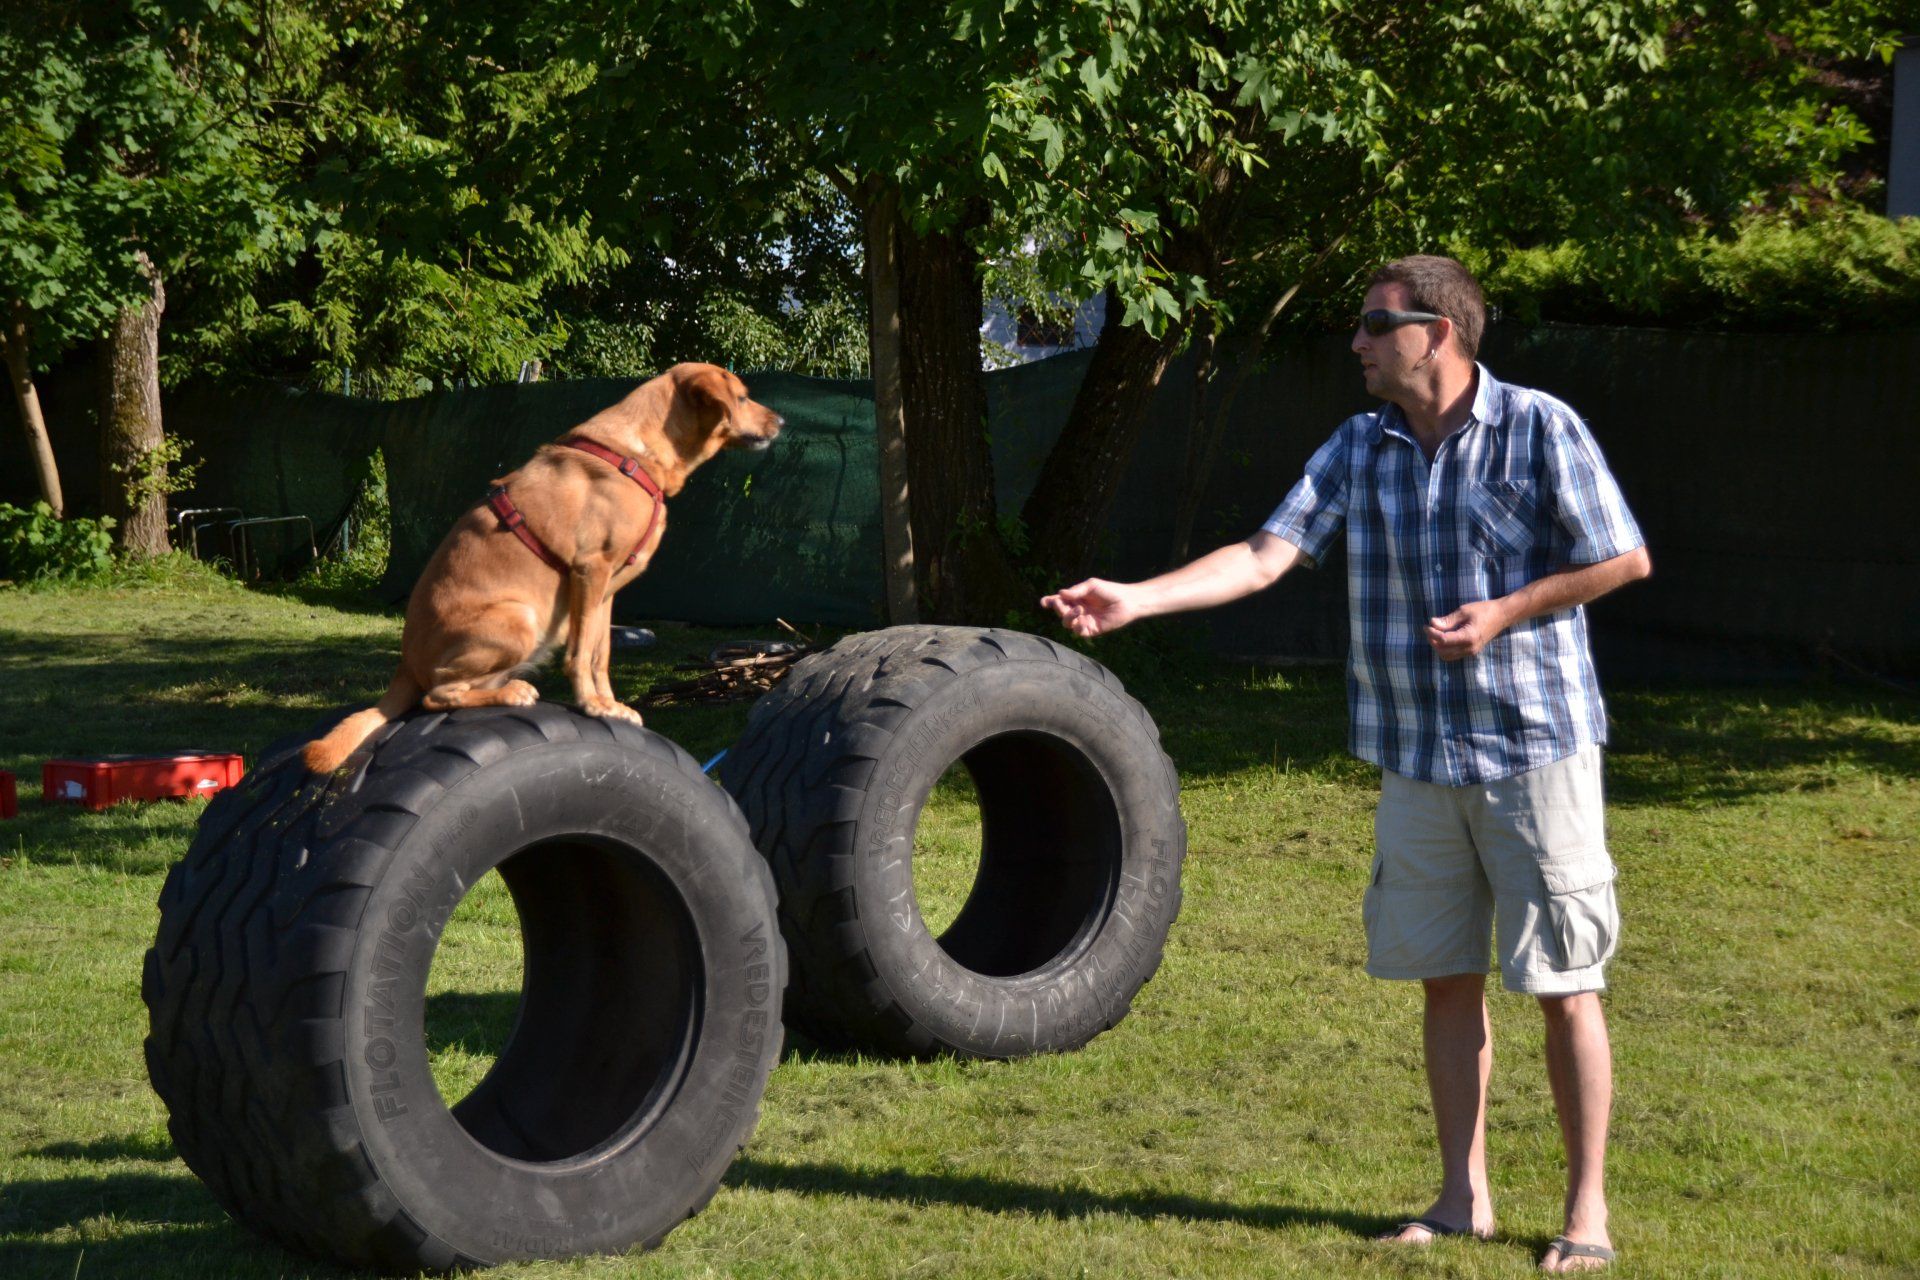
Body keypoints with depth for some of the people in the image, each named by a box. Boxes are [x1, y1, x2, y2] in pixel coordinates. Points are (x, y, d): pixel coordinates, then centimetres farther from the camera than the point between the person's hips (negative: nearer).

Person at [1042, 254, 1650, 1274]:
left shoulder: (1539, 431, -9)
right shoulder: (1358, 449, 4)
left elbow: (1626, 559, -4)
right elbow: (1265, 556, -4)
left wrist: (1503, 613, -13)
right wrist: (1135, 599, -15)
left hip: (1533, 742, -5)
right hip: (1417, 753, 5)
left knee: (1561, 983, -1)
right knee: (1445, 977, 10)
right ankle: (1463, 1195, 22)